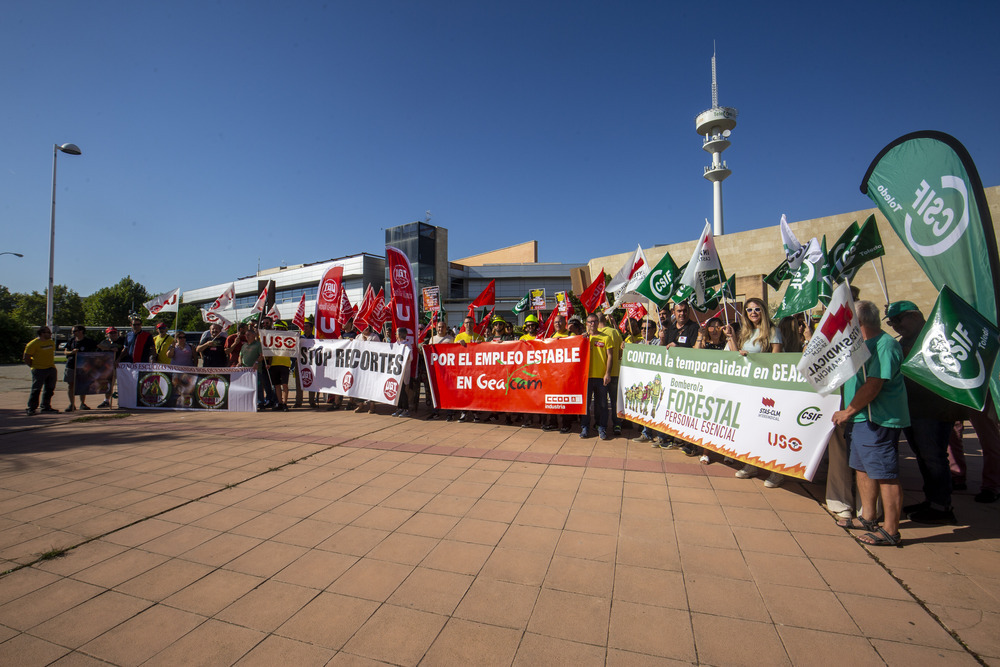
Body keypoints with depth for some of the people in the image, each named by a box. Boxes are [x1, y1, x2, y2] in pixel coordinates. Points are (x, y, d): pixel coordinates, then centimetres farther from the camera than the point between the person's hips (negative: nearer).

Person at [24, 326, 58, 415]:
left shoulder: (51, 342, 12)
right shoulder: (33, 343, -9)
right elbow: (26, 358, -7)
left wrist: (51, 364, 16)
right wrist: (34, 366, -6)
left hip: (51, 369, 7)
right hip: (39, 370, -6)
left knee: (49, 389, 10)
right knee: (36, 390, -5)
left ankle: (46, 407, 19)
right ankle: (31, 409, 3)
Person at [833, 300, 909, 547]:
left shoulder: (885, 345, -17)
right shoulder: (863, 344, 16)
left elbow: (872, 387, -23)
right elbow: (852, 378, 29)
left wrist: (847, 412, -16)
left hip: (878, 420, -11)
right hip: (860, 418, 11)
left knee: (885, 474, -3)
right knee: (863, 468, 19)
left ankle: (891, 532, 7)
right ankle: (868, 517, 32)